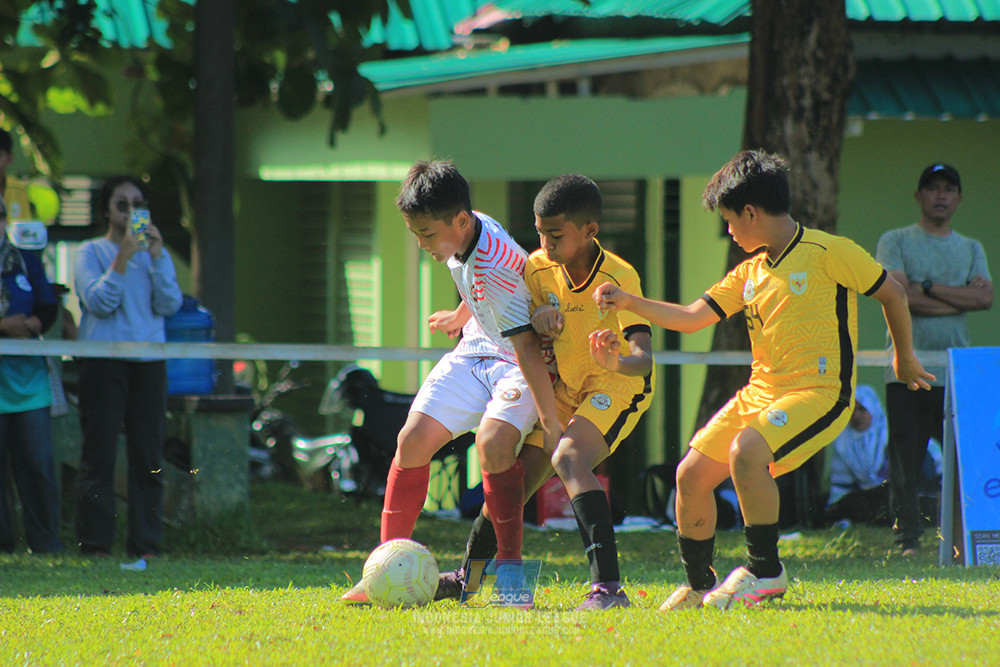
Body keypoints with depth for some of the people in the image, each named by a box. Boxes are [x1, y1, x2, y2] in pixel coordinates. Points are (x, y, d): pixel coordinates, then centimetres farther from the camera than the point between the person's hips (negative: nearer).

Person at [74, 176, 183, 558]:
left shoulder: (156, 253, 16)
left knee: (148, 454, 1)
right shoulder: (92, 252, 5)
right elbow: (100, 302, -9)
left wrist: (157, 257, -6)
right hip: (103, 361, -3)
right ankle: (95, 544, -4)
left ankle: (145, 544, 4)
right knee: (99, 452, -6)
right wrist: (123, 257, -15)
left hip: (148, 360, 3)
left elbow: (169, 305, 2)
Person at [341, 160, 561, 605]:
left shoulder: (491, 266, -33)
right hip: (477, 350, 8)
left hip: (518, 364, -8)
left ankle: (510, 569, -21)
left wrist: (551, 424, -33)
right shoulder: (461, 232, -8)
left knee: (493, 444, -32)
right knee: (412, 441, -3)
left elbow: (527, 347, -33)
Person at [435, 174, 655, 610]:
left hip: (619, 384, -6)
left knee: (569, 459, -31)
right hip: (566, 389, 6)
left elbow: (644, 356, -35)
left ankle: (608, 586, -41)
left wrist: (617, 361, -59)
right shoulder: (537, 268, -8)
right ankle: (465, 577, 32)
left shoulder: (619, 278, -26)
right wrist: (535, 322, -24)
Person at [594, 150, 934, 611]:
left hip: (822, 392, -8)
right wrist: (629, 302, 4)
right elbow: (691, 318, 14)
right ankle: (699, 586, 20)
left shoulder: (827, 253, -8)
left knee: (746, 450, -32)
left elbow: (892, 294, 2)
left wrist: (904, 359, 12)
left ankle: (766, 571, -19)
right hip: (761, 391, 8)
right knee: (692, 474, 2)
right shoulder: (749, 273, 13)